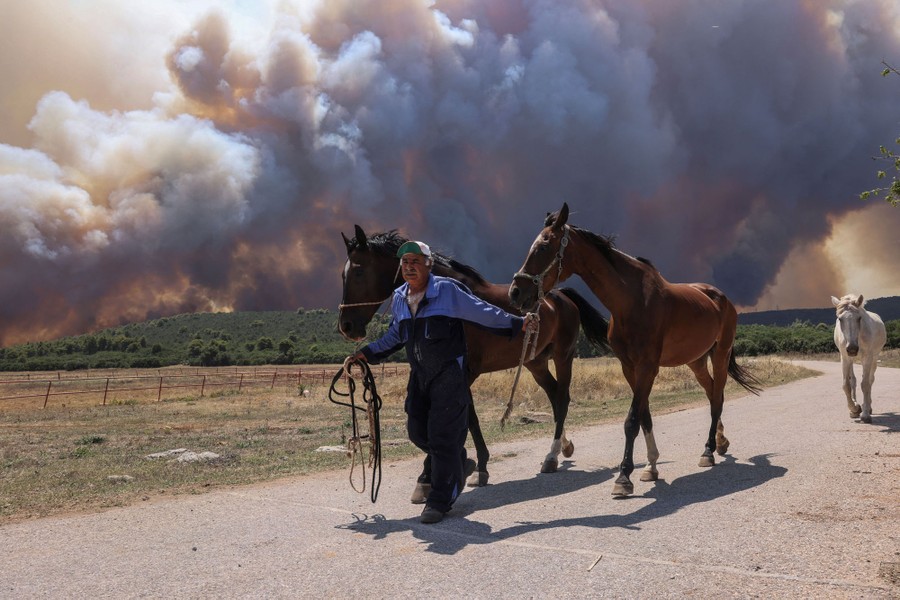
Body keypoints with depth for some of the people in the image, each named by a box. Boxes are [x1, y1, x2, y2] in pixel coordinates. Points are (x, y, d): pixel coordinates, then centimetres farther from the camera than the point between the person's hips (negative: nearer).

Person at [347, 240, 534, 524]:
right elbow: (395, 336, 20)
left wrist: (515, 323, -4)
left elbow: (482, 312, -5)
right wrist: (367, 353, 16)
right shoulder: (399, 299, 6)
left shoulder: (448, 290, -12)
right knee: (417, 430, 11)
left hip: (449, 373, -7)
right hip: (420, 375, 7)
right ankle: (458, 465, 36)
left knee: (442, 434, -7)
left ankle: (440, 501, 4)